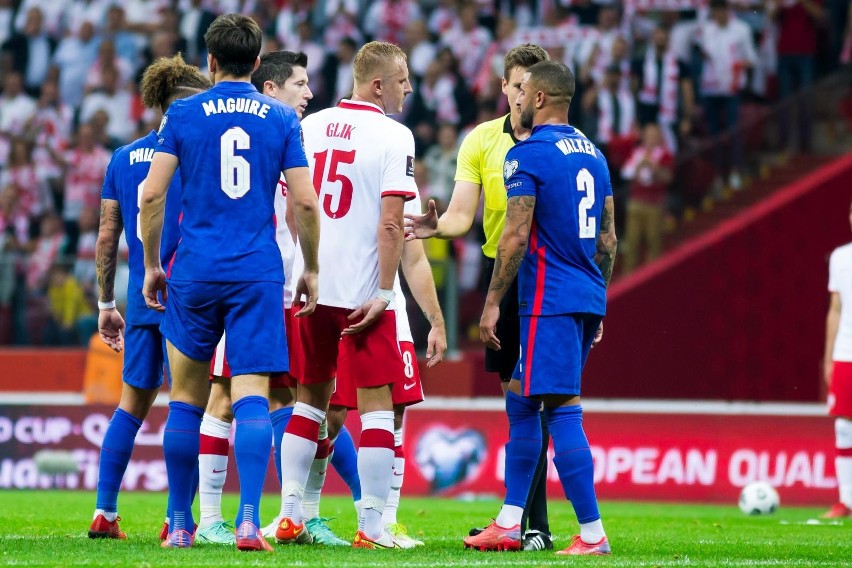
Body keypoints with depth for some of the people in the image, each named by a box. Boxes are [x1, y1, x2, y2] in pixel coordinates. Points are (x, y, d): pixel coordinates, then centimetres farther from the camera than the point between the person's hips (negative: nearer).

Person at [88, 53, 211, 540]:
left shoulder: (124, 158, 10)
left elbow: (107, 237, 12)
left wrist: (106, 305, 18)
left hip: (140, 299, 6)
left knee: (133, 404, 13)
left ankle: (105, 513, 11)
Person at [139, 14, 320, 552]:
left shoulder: (183, 114, 3)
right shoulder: (282, 119, 4)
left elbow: (152, 194, -2)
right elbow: (305, 202, -1)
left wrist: (151, 264, 8)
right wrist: (311, 270, 11)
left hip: (194, 272, 1)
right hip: (258, 275, -1)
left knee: (187, 398, 12)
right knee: (251, 397, -6)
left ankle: (181, 523, 16)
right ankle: (249, 520, -21)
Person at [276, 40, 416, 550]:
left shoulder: (311, 126, 7)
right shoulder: (393, 136, -9)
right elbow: (391, 223, -15)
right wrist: (383, 293, -12)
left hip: (312, 287, 5)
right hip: (363, 289, -5)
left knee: (311, 397, 15)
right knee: (375, 403, 1)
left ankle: (291, 516, 14)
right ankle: (372, 526, -2)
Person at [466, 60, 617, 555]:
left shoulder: (528, 155, -10)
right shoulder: (594, 155, 15)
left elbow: (515, 237, -14)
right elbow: (608, 241, 18)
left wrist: (492, 302, -8)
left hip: (550, 302, -9)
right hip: (589, 300, 9)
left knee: (562, 409, -8)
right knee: (522, 400, 16)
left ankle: (592, 534, -11)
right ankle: (509, 525, 19)